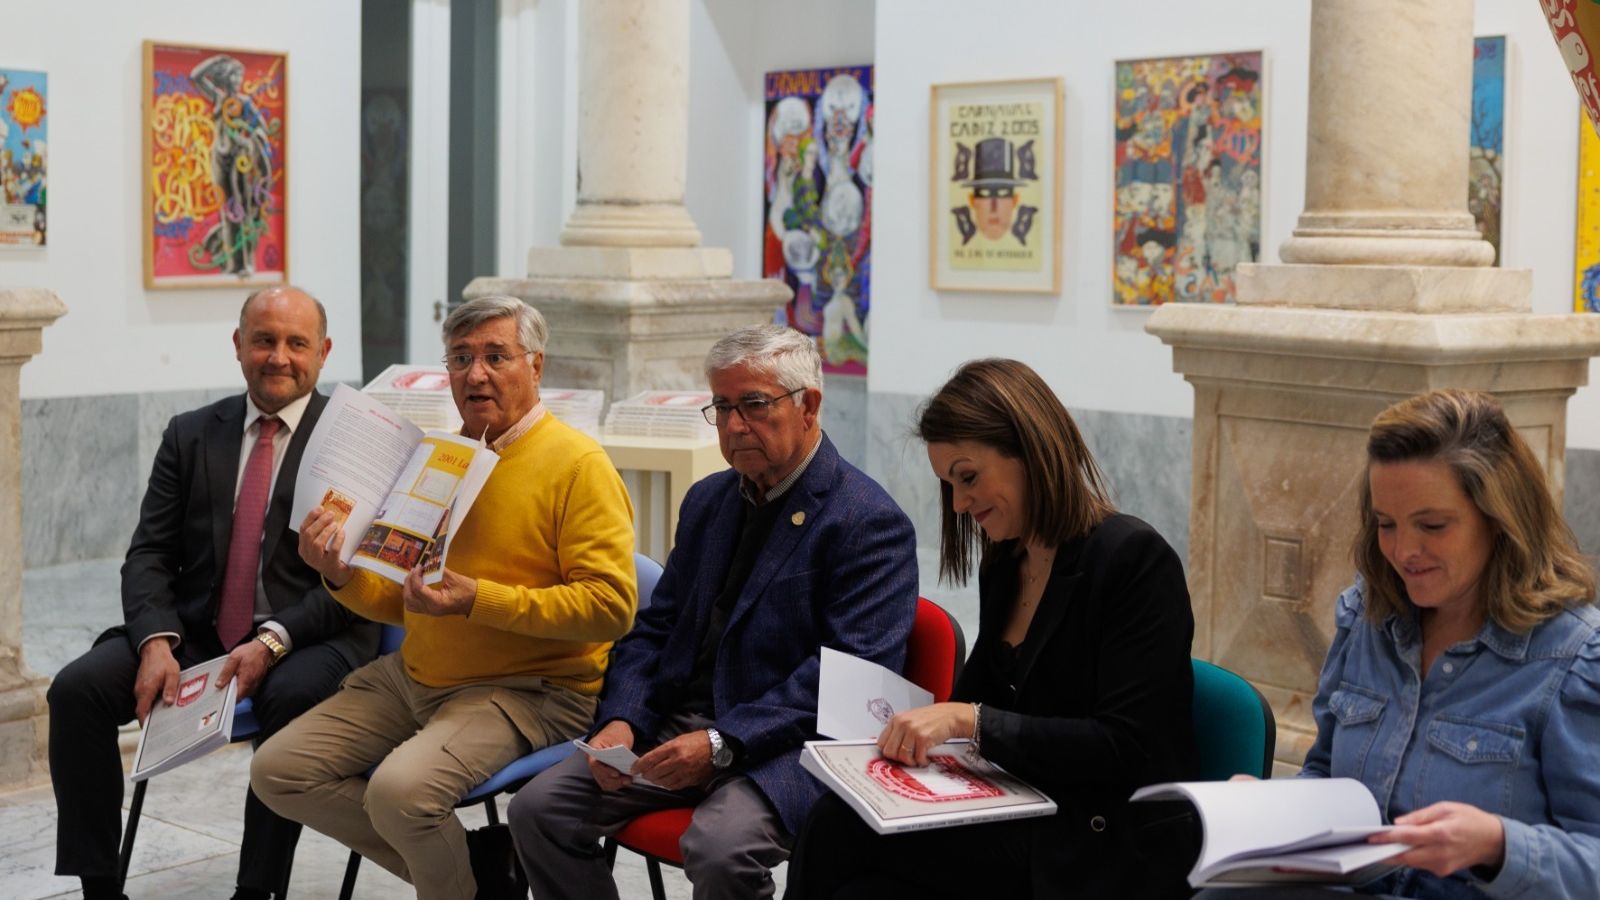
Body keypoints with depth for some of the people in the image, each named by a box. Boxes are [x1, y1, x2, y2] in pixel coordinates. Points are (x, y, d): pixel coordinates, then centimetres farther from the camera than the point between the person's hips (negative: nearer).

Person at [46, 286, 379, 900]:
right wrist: (157, 642, -12)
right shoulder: (191, 435, 13)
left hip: (310, 641, -4)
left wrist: (274, 641, -21)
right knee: (76, 688, -17)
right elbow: (148, 556, 8)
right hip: (194, 631, 4)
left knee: (295, 697, -36)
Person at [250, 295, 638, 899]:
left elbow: (611, 606, -19)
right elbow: (398, 600, 18)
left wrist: (478, 599, -24)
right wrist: (343, 576, -4)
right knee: (278, 770, -1)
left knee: (401, 789, -31)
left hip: (527, 687, -8)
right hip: (414, 674, 8)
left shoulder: (577, 464, -10)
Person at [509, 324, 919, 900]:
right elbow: (656, 627, 17)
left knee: (721, 847, -34)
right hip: (674, 724, 7)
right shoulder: (708, 501, 17)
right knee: (538, 809, -9)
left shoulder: (871, 523, -8)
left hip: (782, 746, -7)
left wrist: (722, 743, -22)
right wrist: (622, 720, -3)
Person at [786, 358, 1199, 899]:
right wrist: (910, 728, -4)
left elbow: (1126, 747, -17)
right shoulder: (1003, 567, 14)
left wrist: (969, 720, -21)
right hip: (1022, 824, 7)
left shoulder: (1136, 559, -10)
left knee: (838, 833, -21)